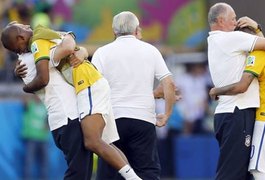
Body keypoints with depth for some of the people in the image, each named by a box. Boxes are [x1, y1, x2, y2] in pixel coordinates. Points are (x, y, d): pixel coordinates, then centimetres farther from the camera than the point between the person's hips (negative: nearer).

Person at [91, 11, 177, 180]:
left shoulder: (102, 52, 4)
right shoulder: (150, 50, 8)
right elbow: (169, 84, 1)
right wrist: (167, 114, 9)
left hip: (112, 118, 0)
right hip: (144, 120, 0)